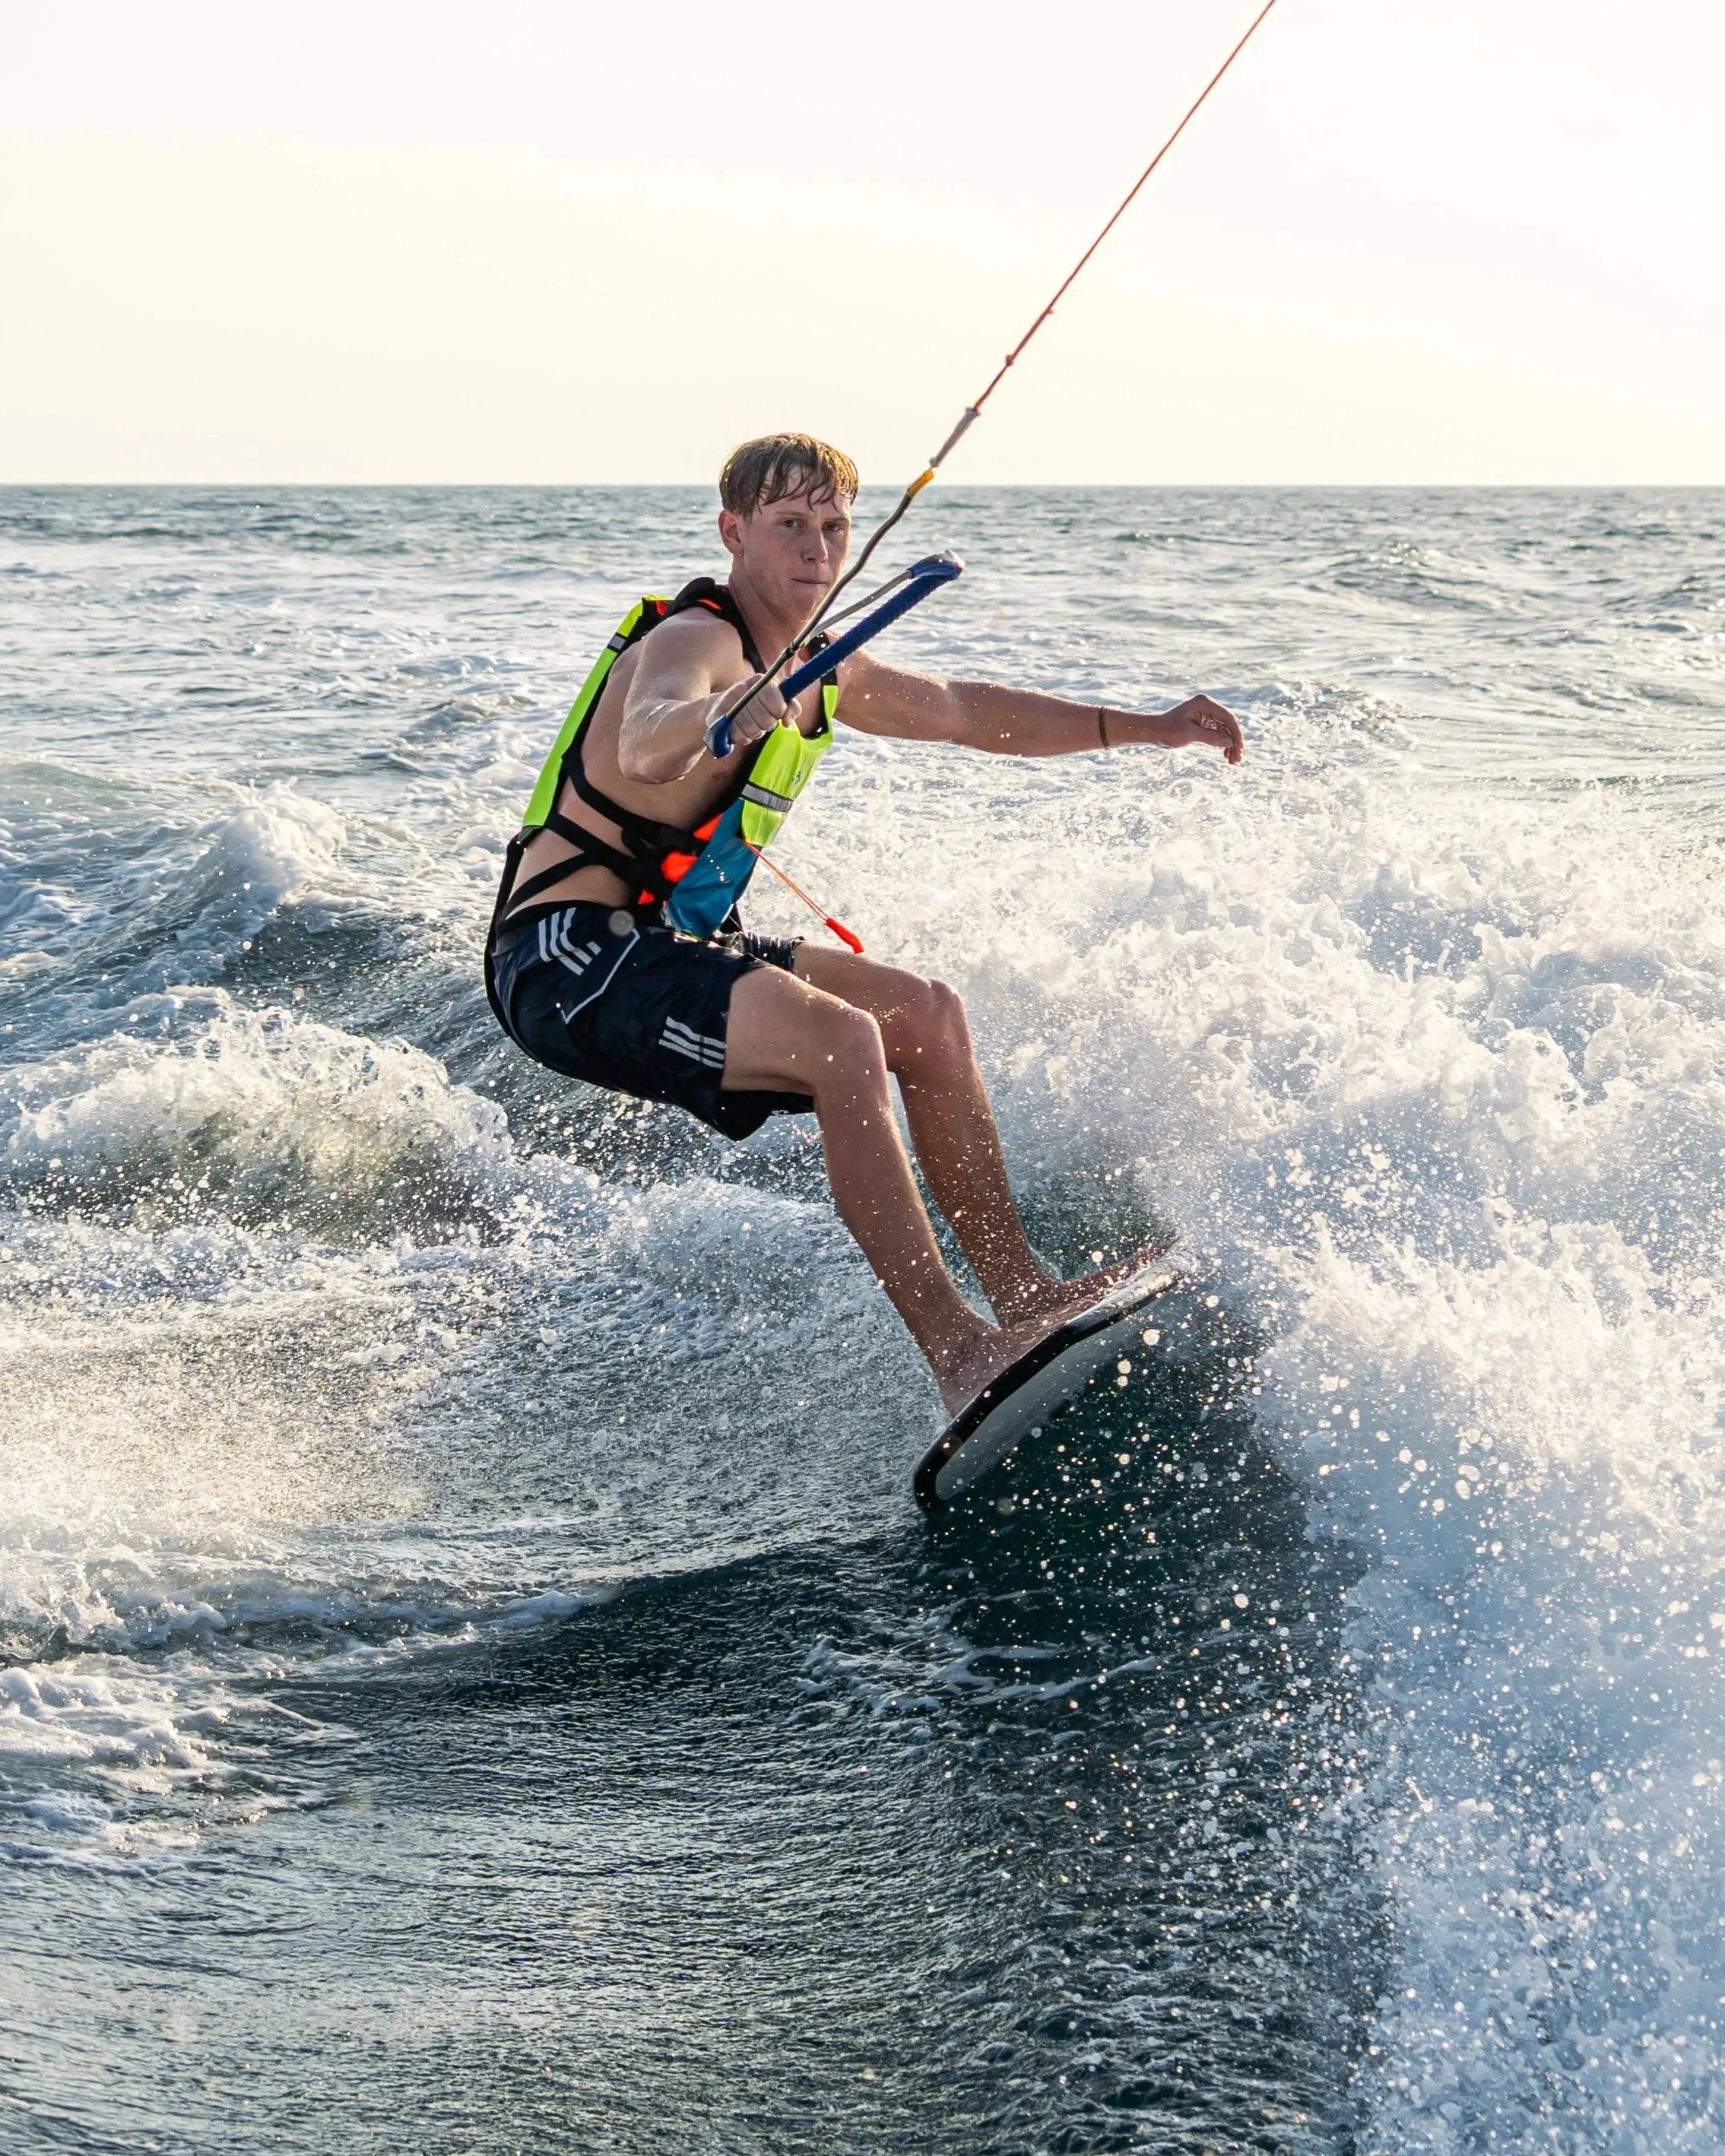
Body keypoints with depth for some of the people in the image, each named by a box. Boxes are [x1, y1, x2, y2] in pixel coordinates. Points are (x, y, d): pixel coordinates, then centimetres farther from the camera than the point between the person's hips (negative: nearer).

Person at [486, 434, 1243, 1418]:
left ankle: (1021, 1291, 6)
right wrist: (717, 719, -64)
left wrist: (1149, 727, 21)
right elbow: (641, 750, -41)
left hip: (655, 948, 10)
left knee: (927, 1014, 3)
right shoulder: (695, 642, -18)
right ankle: (956, 1347, -28)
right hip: (566, 956, -10)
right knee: (843, 1040, -27)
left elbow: (969, 712, 24)